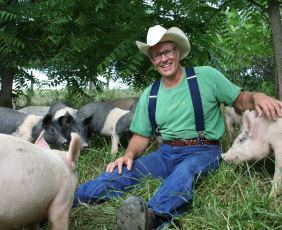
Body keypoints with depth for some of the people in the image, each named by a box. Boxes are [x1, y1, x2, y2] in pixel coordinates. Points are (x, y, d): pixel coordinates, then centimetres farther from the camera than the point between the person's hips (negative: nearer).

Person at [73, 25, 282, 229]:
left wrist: (257, 97, -21)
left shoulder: (207, 76, -1)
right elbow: (142, 136, 12)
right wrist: (129, 155, -10)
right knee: (120, 172, -19)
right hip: (167, 153, 4)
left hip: (203, 151, -4)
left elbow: (240, 100, 3)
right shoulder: (149, 95, 9)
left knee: (184, 173, -39)